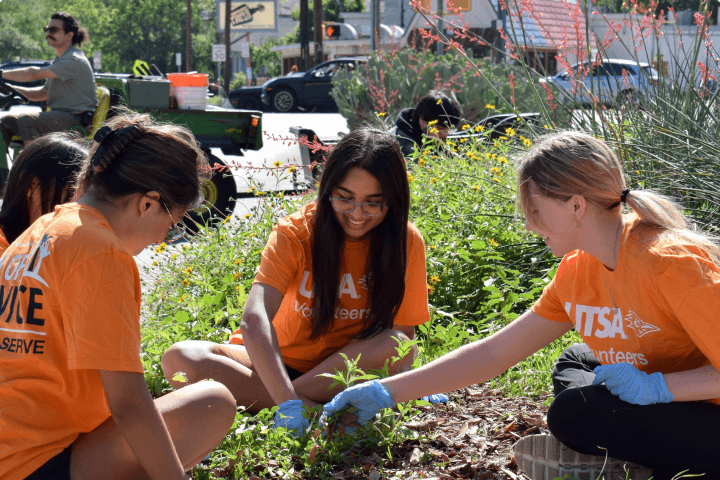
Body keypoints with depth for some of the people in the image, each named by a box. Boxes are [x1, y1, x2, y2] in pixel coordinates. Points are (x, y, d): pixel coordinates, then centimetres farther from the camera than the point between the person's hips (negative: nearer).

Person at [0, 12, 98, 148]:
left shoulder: (74, 60, -13)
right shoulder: (59, 61, 21)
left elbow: (35, 74, -20)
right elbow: (43, 93, 24)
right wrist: (12, 89, 11)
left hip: (75, 120, -10)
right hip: (59, 116, 10)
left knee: (26, 121, -30)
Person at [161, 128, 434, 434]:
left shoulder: (407, 242, -11)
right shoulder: (295, 232, -16)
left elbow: (404, 335, -9)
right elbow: (254, 320, -31)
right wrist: (289, 401, -46)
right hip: (278, 363, 0)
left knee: (397, 345, -32)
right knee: (179, 359, -25)